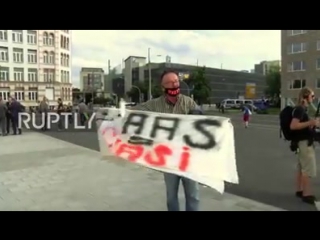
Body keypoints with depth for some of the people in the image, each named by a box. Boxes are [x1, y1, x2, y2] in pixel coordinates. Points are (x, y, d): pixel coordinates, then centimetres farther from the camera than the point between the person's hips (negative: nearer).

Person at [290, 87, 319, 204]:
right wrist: (310, 122, -29)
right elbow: (293, 126, -28)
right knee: (309, 169, -5)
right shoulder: (300, 109, -17)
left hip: (305, 141, 10)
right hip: (304, 142, -10)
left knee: (302, 168, 14)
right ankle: (307, 195, 2)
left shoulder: (303, 108, 14)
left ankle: (300, 190, 22)